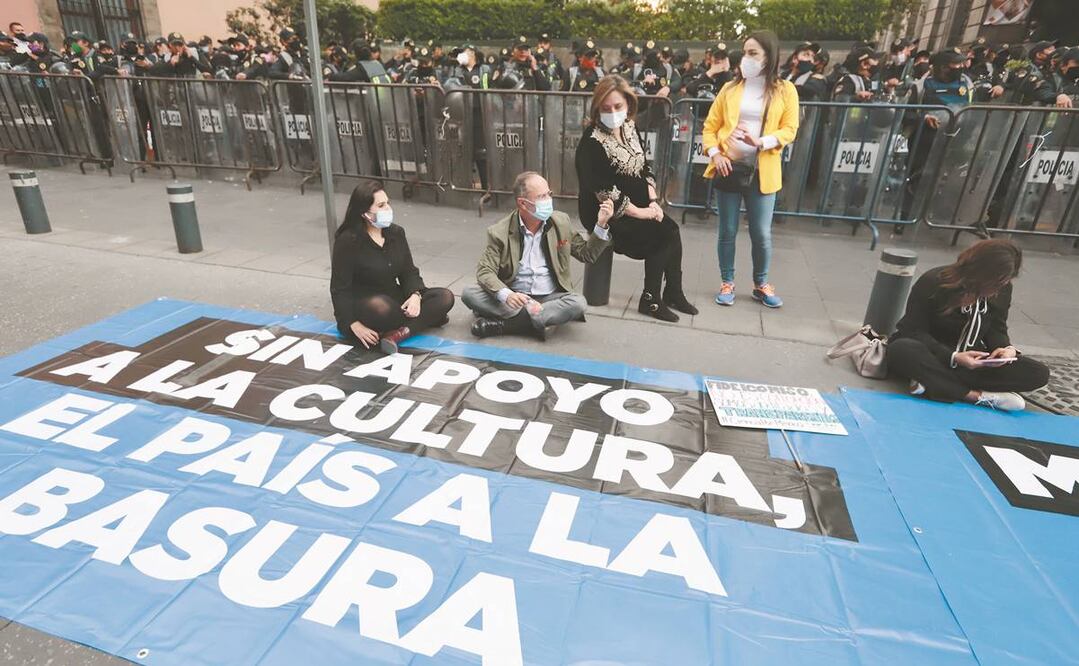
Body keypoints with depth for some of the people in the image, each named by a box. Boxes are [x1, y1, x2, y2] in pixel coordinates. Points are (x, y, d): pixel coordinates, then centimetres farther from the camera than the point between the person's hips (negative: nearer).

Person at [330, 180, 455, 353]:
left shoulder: (396, 233, 4)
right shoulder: (347, 241, -13)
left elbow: (409, 271, 4)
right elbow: (340, 288, -13)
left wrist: (415, 295, -18)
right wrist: (354, 325, -24)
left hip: (394, 298, 6)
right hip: (362, 306, -6)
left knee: (445, 297, -15)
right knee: (380, 306, -42)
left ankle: (398, 333, -30)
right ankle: (427, 318, -16)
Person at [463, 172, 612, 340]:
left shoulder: (561, 222, 2)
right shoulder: (499, 232, -7)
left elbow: (587, 254, 9)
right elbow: (485, 271, -11)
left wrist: (601, 225, -8)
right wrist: (506, 295, -31)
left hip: (549, 297, 2)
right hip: (514, 298, -2)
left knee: (577, 302, -30)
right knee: (469, 294, -23)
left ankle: (502, 324, -26)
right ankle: (534, 320, -25)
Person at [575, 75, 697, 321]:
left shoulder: (629, 128, 5)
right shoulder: (592, 141, -17)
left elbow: (644, 167, 11)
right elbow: (604, 192, -21)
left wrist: (653, 201, -3)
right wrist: (639, 212, -17)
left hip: (637, 205, 7)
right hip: (604, 214, -7)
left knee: (671, 230, -12)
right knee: (663, 234, -17)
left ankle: (673, 292, 2)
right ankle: (650, 299, -4)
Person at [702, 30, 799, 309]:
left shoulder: (785, 90, 4)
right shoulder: (730, 88, 8)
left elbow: (789, 130, -1)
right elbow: (710, 126, 6)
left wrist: (761, 142, -19)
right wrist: (715, 154, -11)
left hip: (763, 171, -1)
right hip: (729, 167, 1)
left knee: (762, 233, 3)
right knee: (727, 231, 5)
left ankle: (761, 285, 22)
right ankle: (727, 283, 20)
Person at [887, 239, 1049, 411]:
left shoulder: (1002, 289, -2)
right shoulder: (933, 282, -18)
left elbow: (996, 329, 7)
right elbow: (915, 332, -18)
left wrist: (1007, 348, -17)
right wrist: (953, 357, -31)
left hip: (971, 361, 5)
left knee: (1039, 373, -16)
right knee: (903, 350, -39)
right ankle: (979, 396, -31)